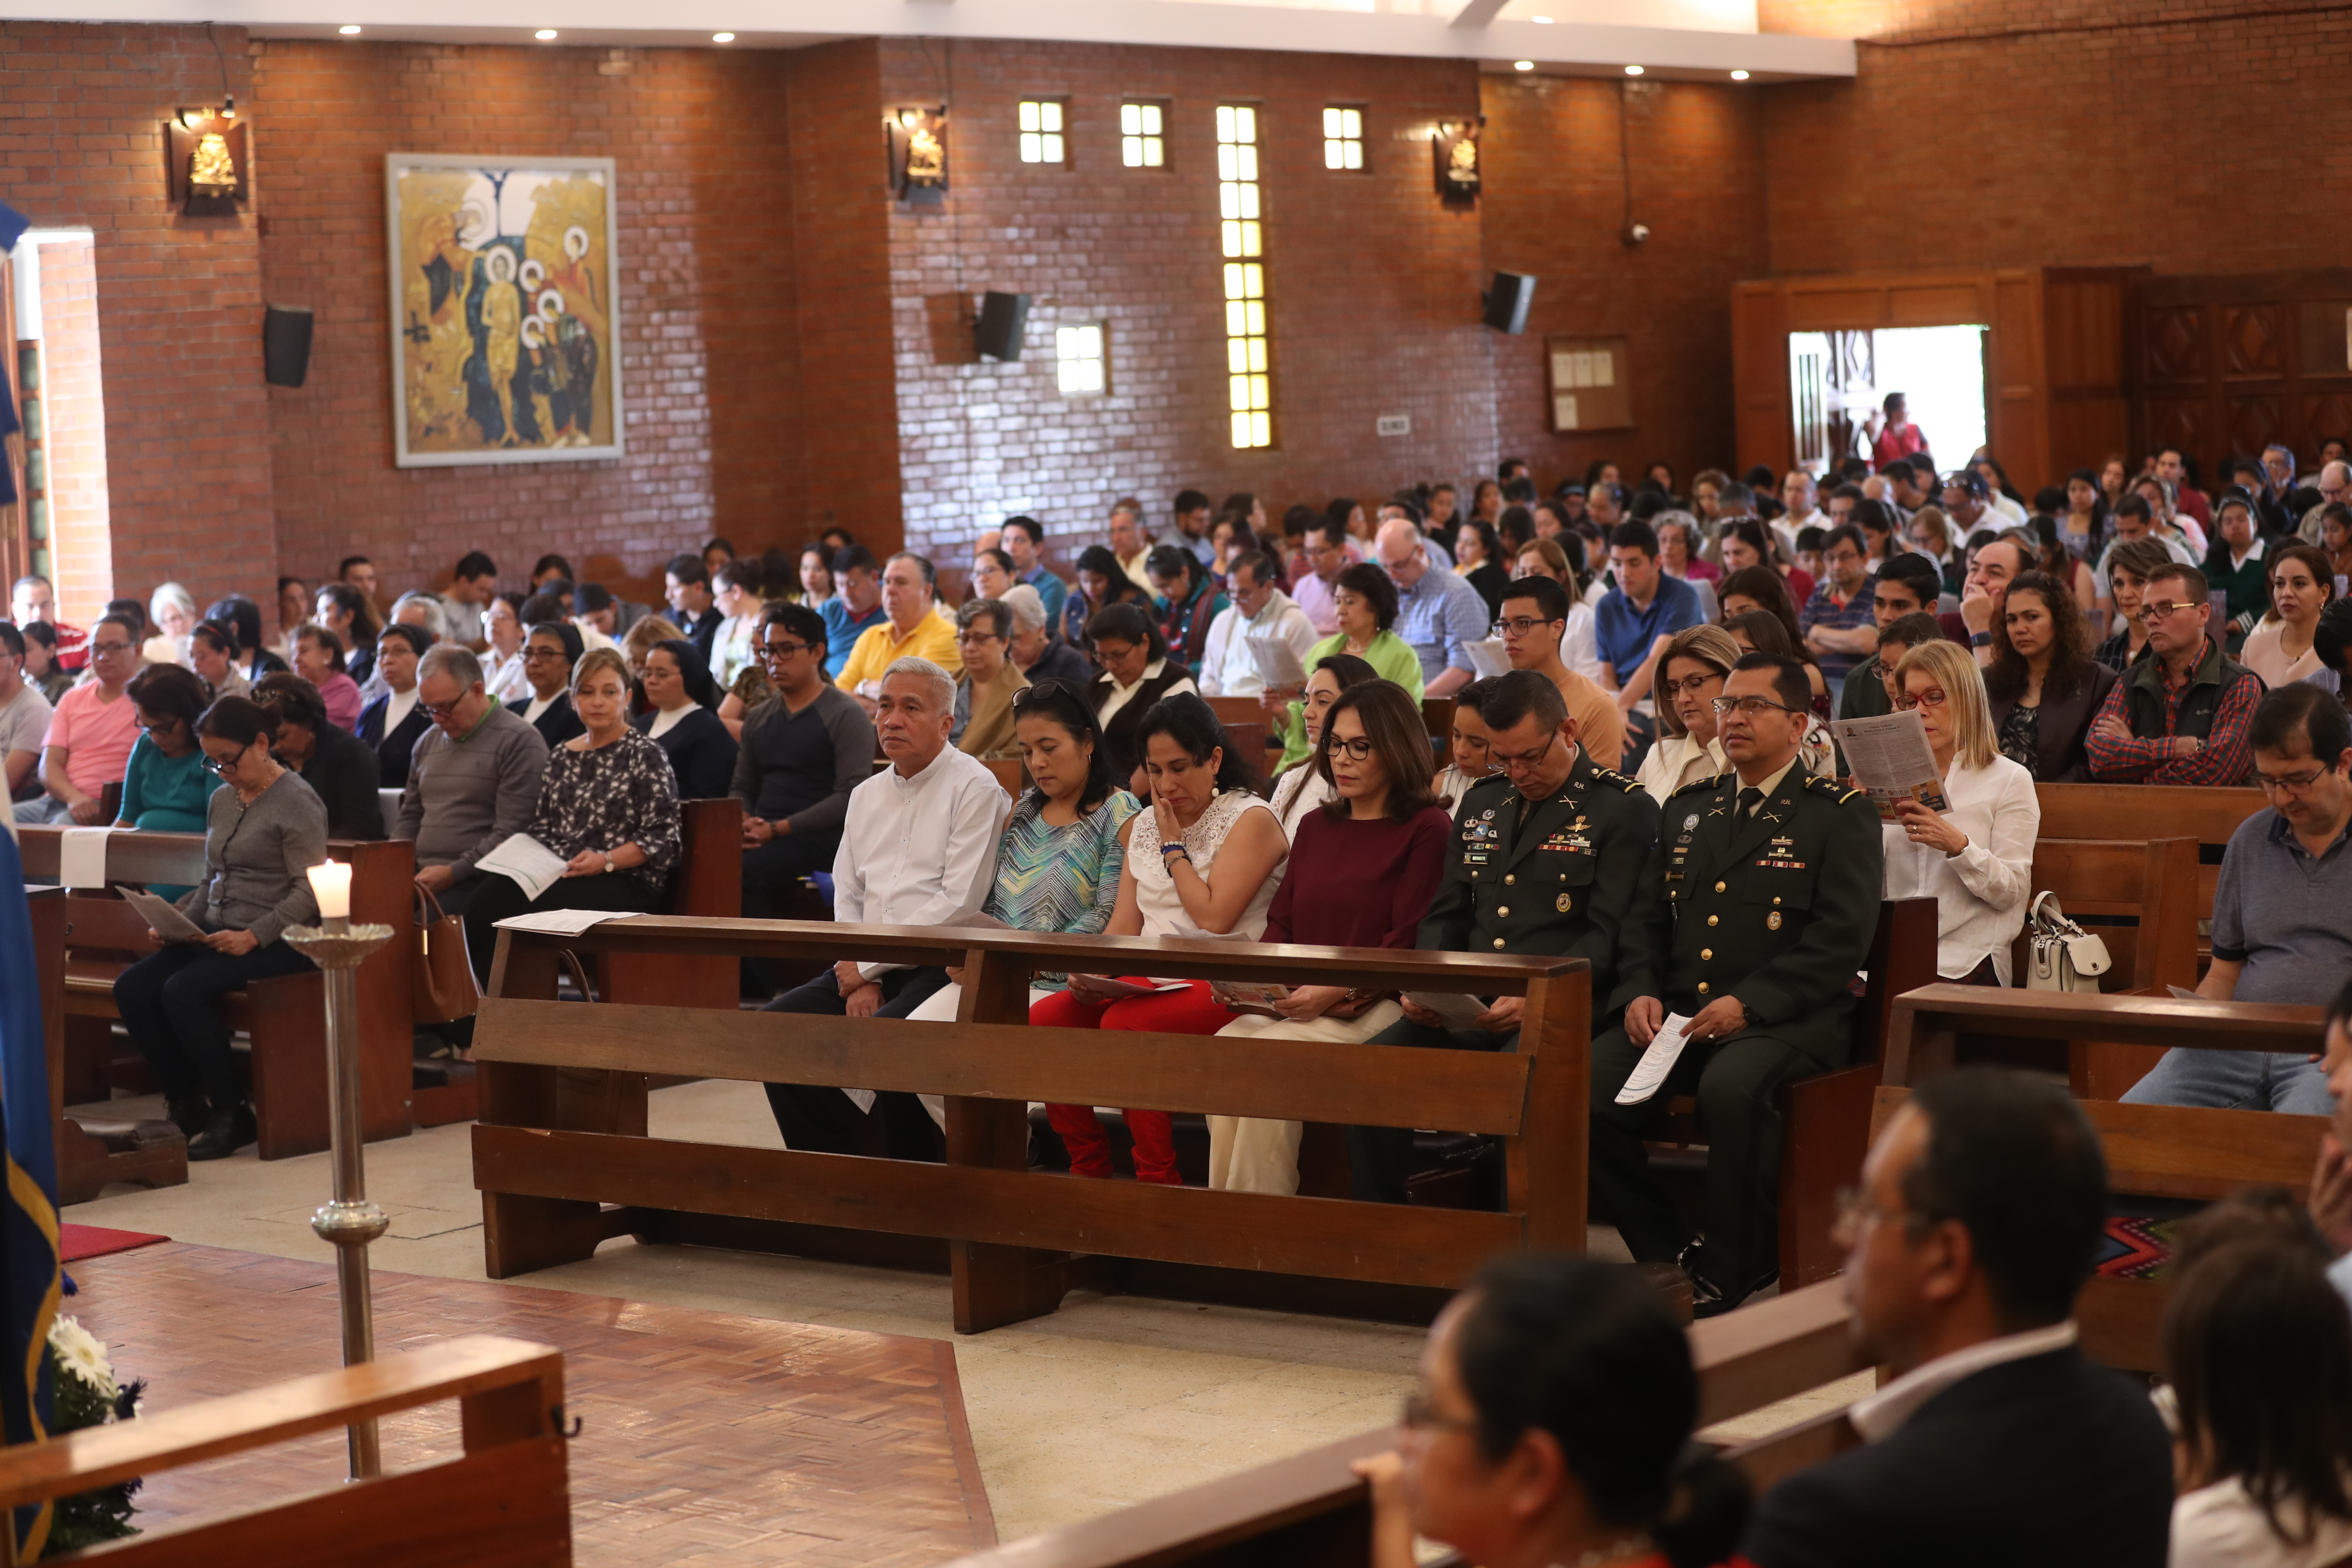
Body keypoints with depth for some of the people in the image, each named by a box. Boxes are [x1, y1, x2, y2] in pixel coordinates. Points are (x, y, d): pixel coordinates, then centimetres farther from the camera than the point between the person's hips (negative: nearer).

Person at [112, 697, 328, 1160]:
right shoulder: (221, 801, 17)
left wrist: (254, 936, -23)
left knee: (183, 991, -29)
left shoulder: (296, 802, -8)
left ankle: (231, 1114, -15)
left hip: (276, 942, -8)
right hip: (218, 933, 8)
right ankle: (186, 1105, -5)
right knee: (131, 988, -14)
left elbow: (310, 894, -14)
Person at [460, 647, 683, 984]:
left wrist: (606, 861, -18)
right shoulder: (560, 757, 21)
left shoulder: (644, 756, 2)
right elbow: (542, 824, 23)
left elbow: (662, 838, -5)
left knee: (514, 904, -31)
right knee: (488, 896, -27)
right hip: (558, 876, 6)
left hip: (625, 881, -5)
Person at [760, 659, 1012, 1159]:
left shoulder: (974, 789, -4)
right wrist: (860, 980, -1)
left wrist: (869, 966, -9)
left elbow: (958, 903, -12)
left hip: (937, 968, -7)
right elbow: (847, 894, 17)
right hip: (867, 969, 7)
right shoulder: (866, 795, 20)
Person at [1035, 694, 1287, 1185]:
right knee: (1040, 1022, -16)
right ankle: (1089, 1172, -8)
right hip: (1148, 977, 7)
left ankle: (1159, 1183, -24)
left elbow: (1213, 917, -14)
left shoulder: (1251, 820, -2)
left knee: (1123, 1024, -33)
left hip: (1222, 983, -7)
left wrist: (1173, 846, -4)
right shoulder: (1144, 825, 19)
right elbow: (1125, 924, 14)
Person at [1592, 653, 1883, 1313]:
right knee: (1586, 1087, -22)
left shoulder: (1840, 814, 3)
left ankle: (1729, 1275, -17)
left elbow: (1840, 939, -8)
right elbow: (1646, 918, 19)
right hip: (1677, 1013, 5)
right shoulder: (1687, 809, 22)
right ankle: (1673, 1255, -4)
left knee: (1730, 1087, -37)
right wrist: (1640, 992, -2)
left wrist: (1748, 1004, -18)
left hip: (1788, 1019, -5)